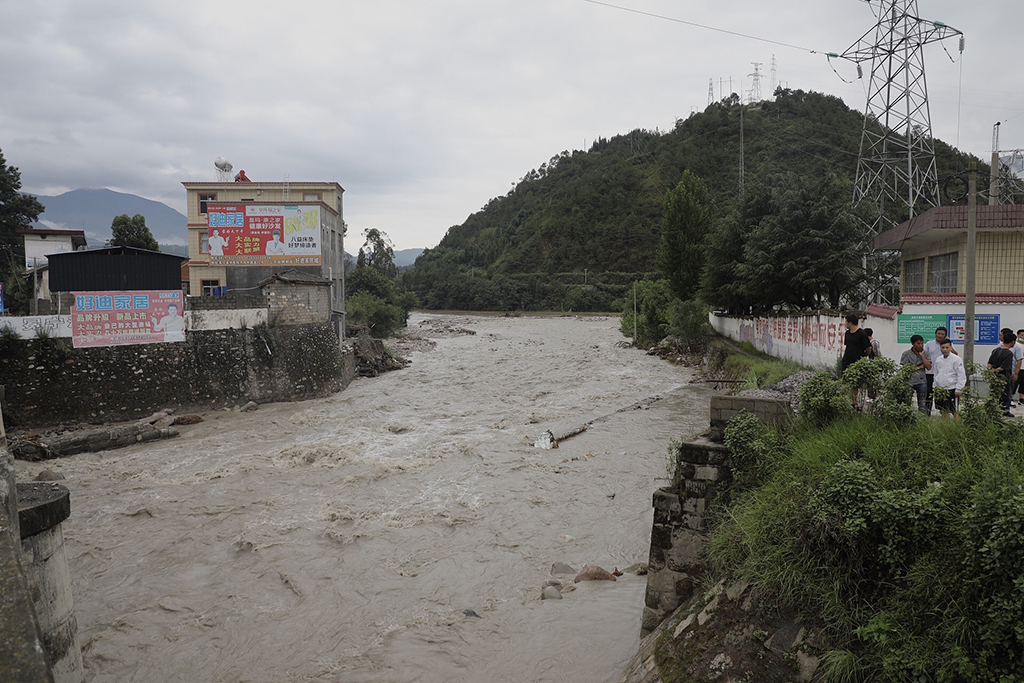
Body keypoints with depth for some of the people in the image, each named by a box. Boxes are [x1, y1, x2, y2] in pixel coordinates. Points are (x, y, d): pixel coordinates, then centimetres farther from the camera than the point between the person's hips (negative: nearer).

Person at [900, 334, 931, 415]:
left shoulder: (925, 354, 8)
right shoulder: (906, 354, -1)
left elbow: (929, 367, -3)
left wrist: (922, 356, -6)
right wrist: (920, 366, -4)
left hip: (922, 382, 3)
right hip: (909, 382, -3)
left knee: (923, 405, 5)